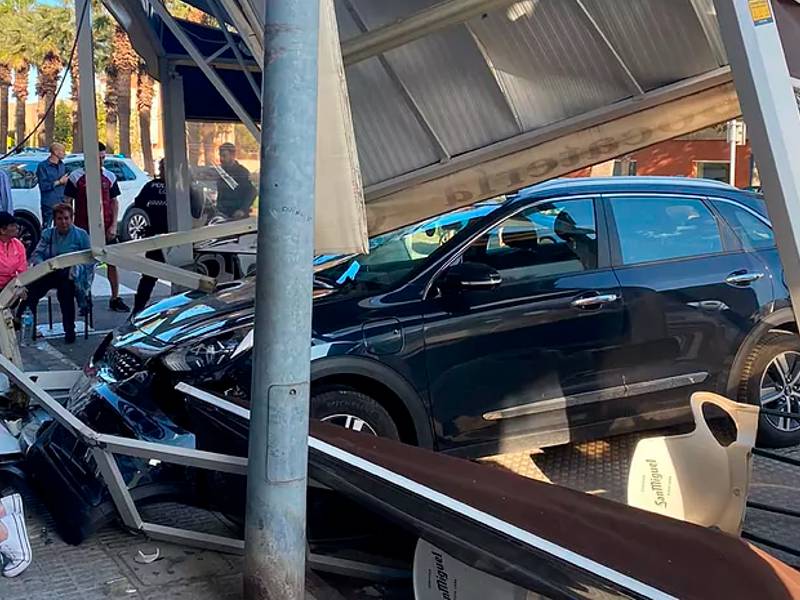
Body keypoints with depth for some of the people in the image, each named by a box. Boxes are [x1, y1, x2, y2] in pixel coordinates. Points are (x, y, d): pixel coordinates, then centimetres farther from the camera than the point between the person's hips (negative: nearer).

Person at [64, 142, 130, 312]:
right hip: (84, 228, -2)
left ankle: (115, 299, 12)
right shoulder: (76, 176, -1)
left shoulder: (109, 177, 6)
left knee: (112, 263, 3)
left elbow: (114, 201, 9)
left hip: (106, 228, 2)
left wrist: (113, 226, -1)